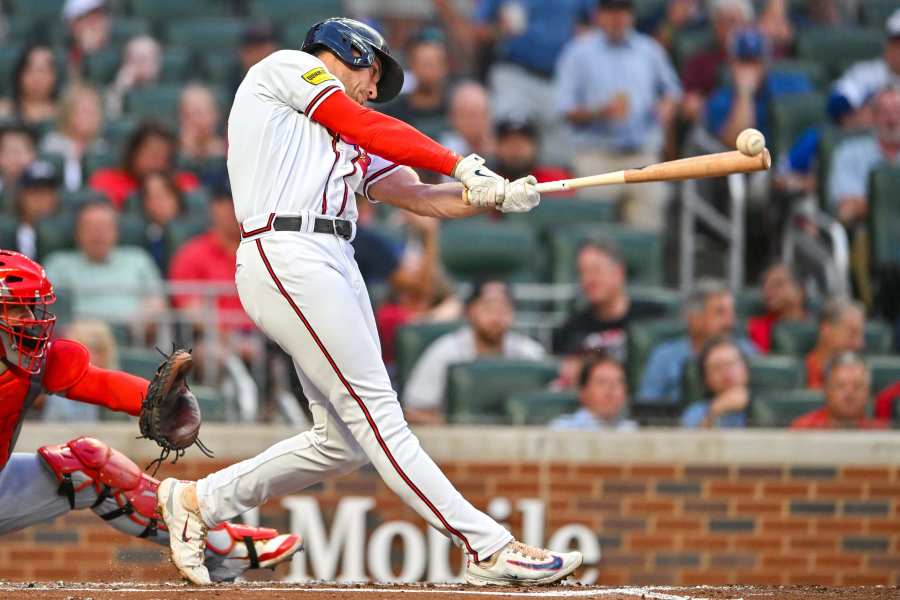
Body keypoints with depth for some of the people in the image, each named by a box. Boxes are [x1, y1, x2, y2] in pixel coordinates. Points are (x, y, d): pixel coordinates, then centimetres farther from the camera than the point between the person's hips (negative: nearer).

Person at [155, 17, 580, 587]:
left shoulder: (352, 148, 30)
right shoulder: (285, 67, 9)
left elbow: (418, 196, 18)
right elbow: (370, 130, -1)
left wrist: (493, 194, 2)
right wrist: (462, 165, -1)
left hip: (336, 263, 9)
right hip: (287, 257, -9)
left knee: (343, 440, 5)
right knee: (377, 415, -12)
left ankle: (199, 501, 19)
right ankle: (489, 546, -19)